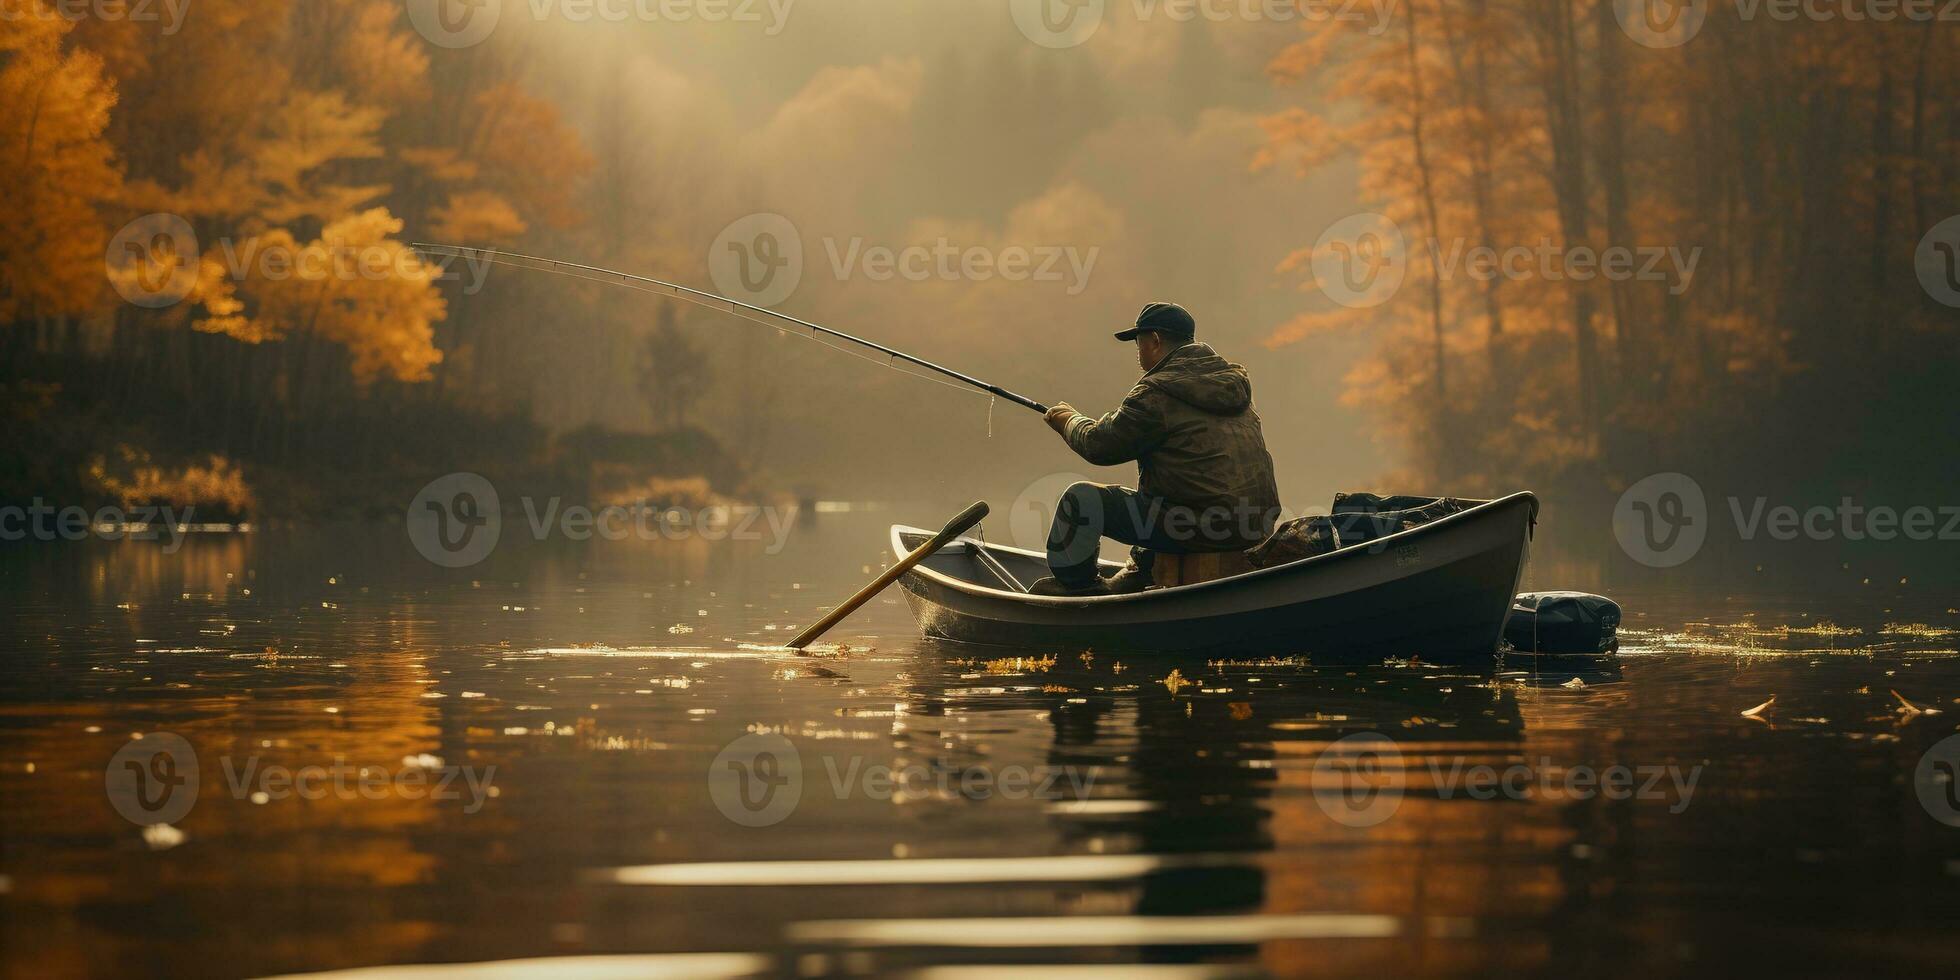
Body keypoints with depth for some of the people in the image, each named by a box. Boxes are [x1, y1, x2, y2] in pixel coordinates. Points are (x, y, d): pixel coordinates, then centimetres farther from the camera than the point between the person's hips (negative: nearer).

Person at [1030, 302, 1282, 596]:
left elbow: (1099, 446, -5)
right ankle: (1128, 583, 44)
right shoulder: (1232, 380, 13)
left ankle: (1074, 586, 20)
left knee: (1081, 499, 3)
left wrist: (1069, 419, 16)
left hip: (1199, 528, -8)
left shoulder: (1157, 393, -12)